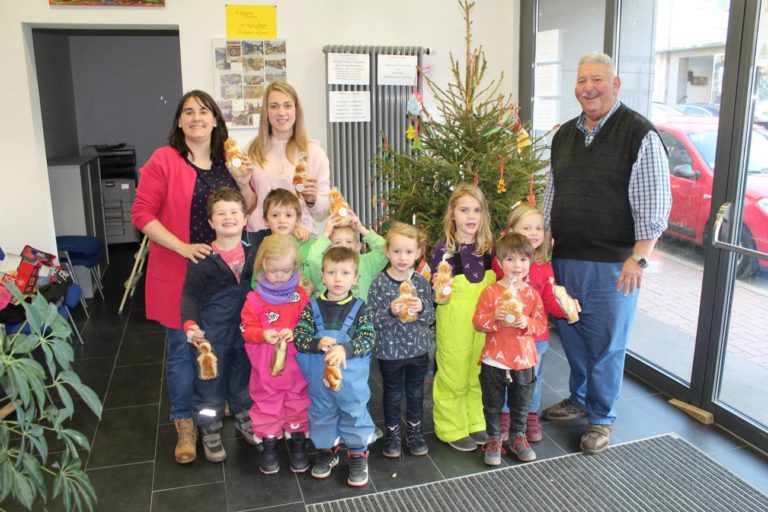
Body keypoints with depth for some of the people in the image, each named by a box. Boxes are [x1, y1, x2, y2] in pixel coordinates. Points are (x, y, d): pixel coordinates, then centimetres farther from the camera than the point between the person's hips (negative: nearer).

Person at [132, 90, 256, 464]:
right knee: (183, 348, 5)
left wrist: (244, 184, -9)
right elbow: (142, 213, -11)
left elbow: (248, 212, 10)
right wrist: (182, 247, -19)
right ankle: (185, 424, 22)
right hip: (180, 273, -4)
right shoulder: (164, 160, -8)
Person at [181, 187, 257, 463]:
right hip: (212, 332, -4)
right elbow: (190, 294, -15)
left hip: (245, 328, 4)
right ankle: (210, 431, 26)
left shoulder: (253, 252, -4)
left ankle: (244, 419, 41)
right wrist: (190, 324, -29)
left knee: (243, 375, 20)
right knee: (210, 379, 7)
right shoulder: (204, 259, -17)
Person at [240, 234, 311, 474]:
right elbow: (247, 330, -9)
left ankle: (298, 442, 32)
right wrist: (263, 334, -28)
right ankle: (268, 444, 31)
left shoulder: (300, 294, -7)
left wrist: (295, 333, -24)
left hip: (296, 363, 1)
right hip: (266, 367, -1)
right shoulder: (255, 298, -10)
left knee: (298, 402, 15)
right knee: (267, 404, 13)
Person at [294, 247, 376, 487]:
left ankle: (358, 454, 31)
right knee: (322, 414, 18)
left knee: (355, 413, 11)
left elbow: (368, 340, -15)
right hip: (319, 379, 2)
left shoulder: (360, 309, -7)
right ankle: (327, 450, 41)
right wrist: (318, 343, -27)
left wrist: (345, 348, -31)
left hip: (352, 379, -1)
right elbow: (298, 337, -8)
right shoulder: (312, 307, -4)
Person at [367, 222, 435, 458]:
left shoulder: (421, 282, -5)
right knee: (393, 394, 14)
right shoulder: (380, 283, -13)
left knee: (416, 392, 17)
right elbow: (373, 320, -13)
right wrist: (390, 311, -31)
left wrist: (421, 308, -23)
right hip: (389, 349, -2)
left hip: (418, 348, 2)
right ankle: (392, 433, 32)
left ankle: (414, 431, 36)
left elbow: (431, 316, -2)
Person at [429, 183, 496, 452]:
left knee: (479, 375, 15)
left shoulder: (488, 247, 3)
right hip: (453, 326, -4)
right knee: (453, 376, 6)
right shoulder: (442, 250, -10)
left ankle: (475, 423, 33)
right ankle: (452, 429, 23)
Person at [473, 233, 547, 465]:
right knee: (493, 405, 12)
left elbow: (542, 324, -1)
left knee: (521, 405, 18)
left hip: (524, 360, 2)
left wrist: (526, 323, -21)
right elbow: (478, 321, -9)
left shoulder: (532, 293, -1)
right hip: (494, 360, -2)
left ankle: (518, 437, 37)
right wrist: (494, 316, -27)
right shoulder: (490, 291, -7)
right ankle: (494, 440, 29)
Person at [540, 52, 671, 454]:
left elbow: (654, 205, -12)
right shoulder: (564, 135, 11)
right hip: (565, 259, 6)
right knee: (571, 335, 16)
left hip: (613, 265, -6)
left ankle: (602, 418, 24)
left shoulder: (639, 133, -9)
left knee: (606, 344, 5)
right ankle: (578, 401, 37)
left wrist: (638, 258, -17)